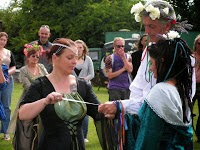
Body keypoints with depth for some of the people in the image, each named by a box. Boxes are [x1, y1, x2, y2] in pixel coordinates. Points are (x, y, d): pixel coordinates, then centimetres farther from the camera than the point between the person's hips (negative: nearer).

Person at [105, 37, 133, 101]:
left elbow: (130, 70, -7)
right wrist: (123, 69, -7)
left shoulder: (128, 57, 10)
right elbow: (109, 75, -6)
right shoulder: (110, 58, 2)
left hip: (127, 87, 3)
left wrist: (123, 57, -9)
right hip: (114, 88, -3)